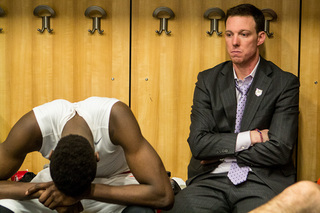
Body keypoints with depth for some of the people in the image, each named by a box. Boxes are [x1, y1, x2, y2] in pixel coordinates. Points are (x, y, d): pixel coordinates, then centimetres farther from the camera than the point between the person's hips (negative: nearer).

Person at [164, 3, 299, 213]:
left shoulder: (285, 83, 2)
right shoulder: (208, 80, 10)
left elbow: (280, 149, -6)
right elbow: (198, 144, 0)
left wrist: (220, 153, -1)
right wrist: (252, 137, -6)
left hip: (263, 181, -1)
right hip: (212, 179, 2)